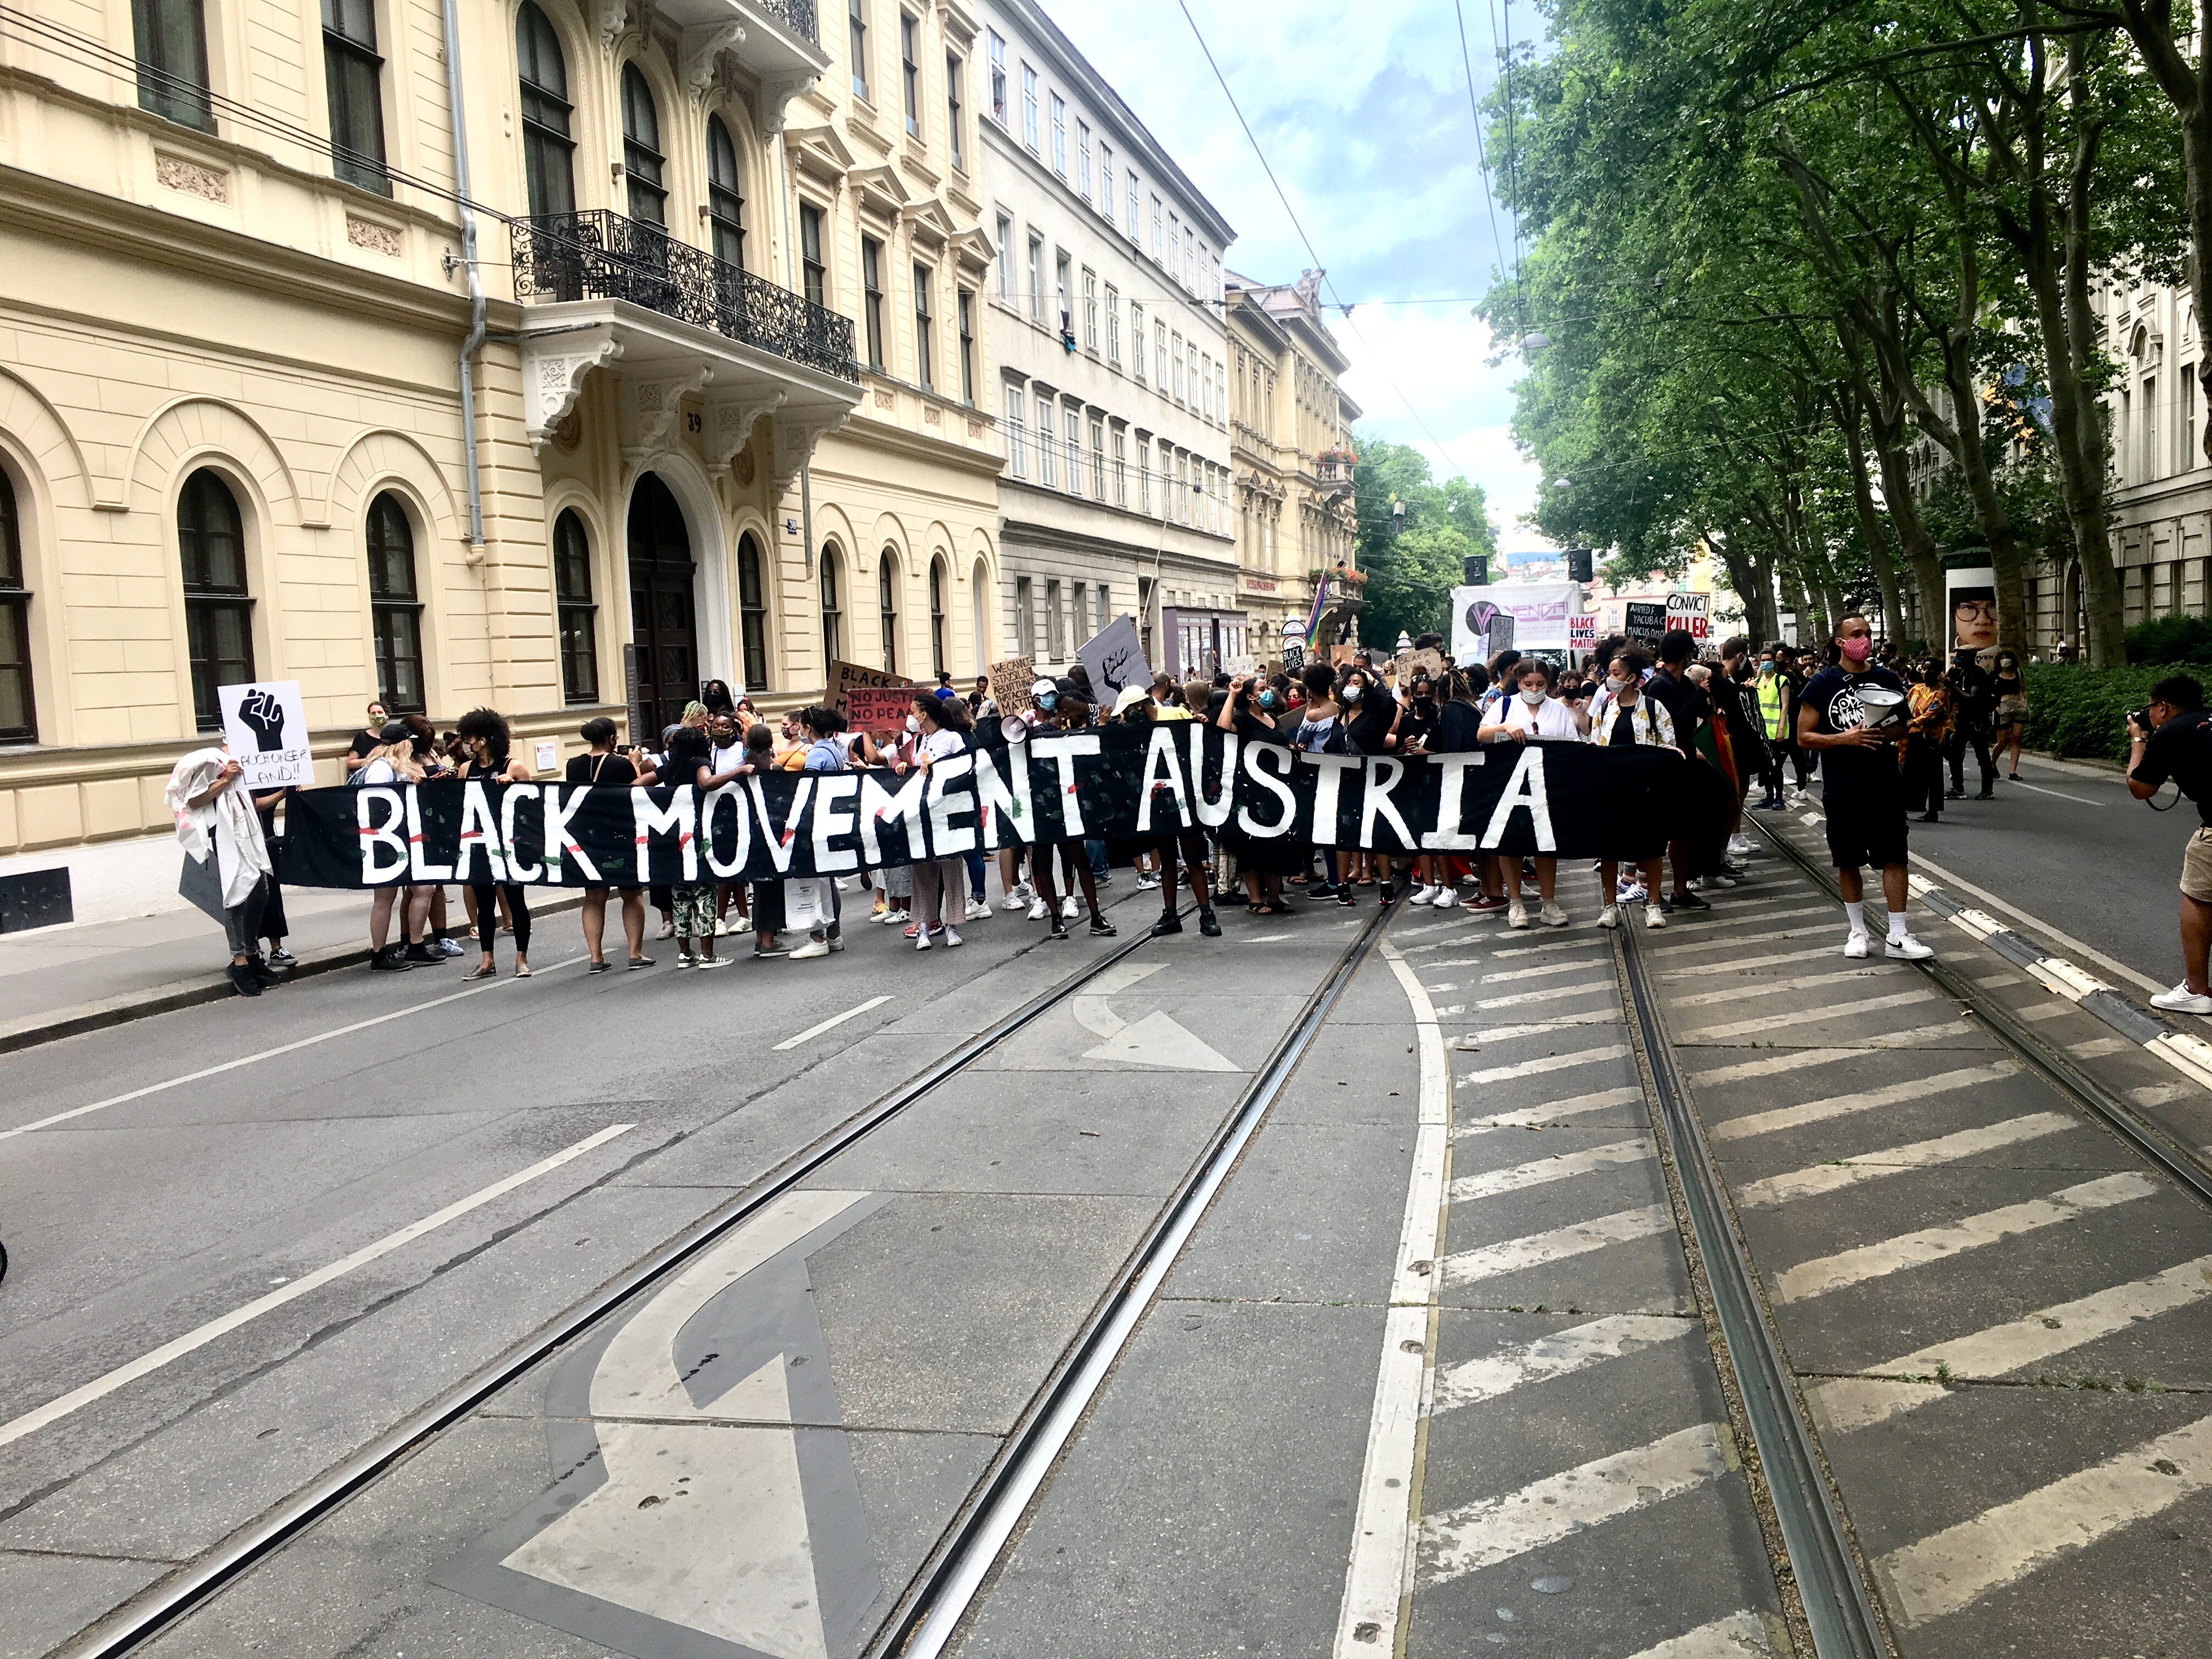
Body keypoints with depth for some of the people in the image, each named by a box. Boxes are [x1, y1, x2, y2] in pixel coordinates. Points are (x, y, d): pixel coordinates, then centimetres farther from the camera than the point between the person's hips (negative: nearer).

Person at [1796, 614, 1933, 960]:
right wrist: (1845, 739, -19)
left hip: (1885, 785, 2)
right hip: (1842, 789, -2)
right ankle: (1857, 930, 22)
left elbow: (1906, 723, 16)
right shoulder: (1821, 684, -3)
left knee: (1894, 858, -1)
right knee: (1848, 862, 8)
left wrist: (1889, 732, -7)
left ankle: (1897, 936, 4)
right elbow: (1804, 737, -4)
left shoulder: (1888, 680, 6)